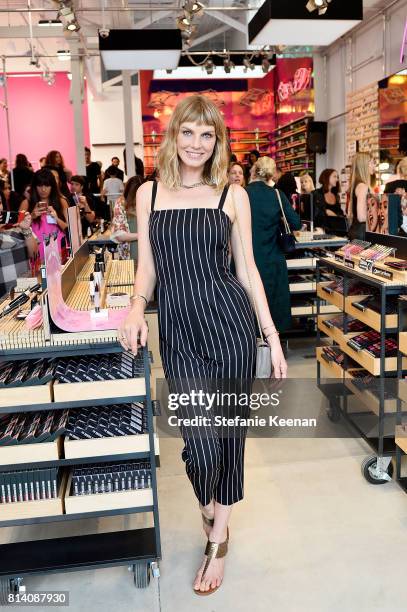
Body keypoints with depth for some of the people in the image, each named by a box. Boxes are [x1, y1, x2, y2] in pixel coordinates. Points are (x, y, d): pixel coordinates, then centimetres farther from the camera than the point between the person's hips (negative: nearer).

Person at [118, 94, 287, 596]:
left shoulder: (233, 195, 3)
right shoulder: (148, 193, 7)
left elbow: (248, 269, 4)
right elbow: (147, 267, 9)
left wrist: (274, 338, 0)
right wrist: (137, 308, -11)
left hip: (230, 321, 0)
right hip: (178, 328, 0)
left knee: (228, 429, 8)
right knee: (201, 438, -2)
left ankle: (218, 537, 32)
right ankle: (209, 507, 35)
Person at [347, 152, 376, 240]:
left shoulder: (355, 185, 13)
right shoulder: (363, 186, -15)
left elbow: (350, 215, 18)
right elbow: (361, 217, -22)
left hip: (354, 230, 10)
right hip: (362, 232, -10)